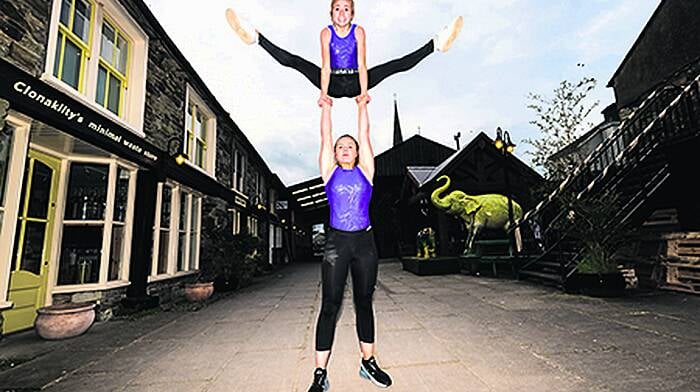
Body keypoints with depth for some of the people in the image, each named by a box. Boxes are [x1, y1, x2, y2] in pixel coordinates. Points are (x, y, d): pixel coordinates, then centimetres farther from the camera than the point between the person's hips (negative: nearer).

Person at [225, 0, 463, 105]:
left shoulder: (358, 31, -4)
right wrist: (323, 93, -30)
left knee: (399, 64, -14)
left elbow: (361, 64, -14)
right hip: (333, 82, 0)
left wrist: (364, 91, -28)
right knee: (293, 61, -17)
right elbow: (325, 66, -15)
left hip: (353, 82, 0)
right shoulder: (326, 32, -4)